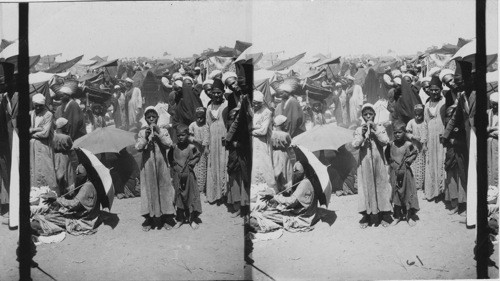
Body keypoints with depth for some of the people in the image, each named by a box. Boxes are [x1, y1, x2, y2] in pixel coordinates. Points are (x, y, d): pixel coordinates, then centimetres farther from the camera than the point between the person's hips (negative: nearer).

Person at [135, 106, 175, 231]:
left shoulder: (163, 131, 3)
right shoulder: (142, 132, 2)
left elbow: (169, 144, -11)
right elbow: (138, 148, -7)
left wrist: (158, 134, -18)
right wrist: (145, 138, -21)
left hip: (161, 165, 1)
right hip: (147, 165, -1)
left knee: (164, 189, 4)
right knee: (148, 190, 2)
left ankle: (164, 219, 14)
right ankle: (149, 219, 12)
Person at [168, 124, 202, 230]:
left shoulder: (191, 147, -7)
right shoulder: (174, 148, -2)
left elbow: (197, 156, 6)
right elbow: (170, 158, 12)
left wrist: (191, 164, -4)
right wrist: (174, 165, 0)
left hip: (189, 174, -2)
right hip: (177, 175, 2)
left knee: (191, 195, 2)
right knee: (179, 196, 9)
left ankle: (193, 219, 13)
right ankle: (180, 219, 21)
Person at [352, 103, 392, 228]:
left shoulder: (380, 128, 4)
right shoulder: (359, 130, 3)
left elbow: (385, 141, -11)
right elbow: (355, 145, -8)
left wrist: (375, 130, -16)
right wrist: (362, 135, -20)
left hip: (378, 162, 0)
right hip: (364, 163, 0)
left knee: (381, 186, 3)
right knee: (366, 187, 1)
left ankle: (384, 215, 12)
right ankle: (366, 215, 9)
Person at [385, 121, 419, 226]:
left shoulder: (408, 144, -8)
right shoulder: (391, 145, -2)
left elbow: (414, 153, 4)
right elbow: (387, 156, 12)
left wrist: (408, 161, -5)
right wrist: (391, 163, 1)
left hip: (405, 171, -2)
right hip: (394, 172, 2)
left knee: (408, 193, 4)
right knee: (395, 193, 9)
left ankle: (410, 216, 14)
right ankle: (397, 216, 20)